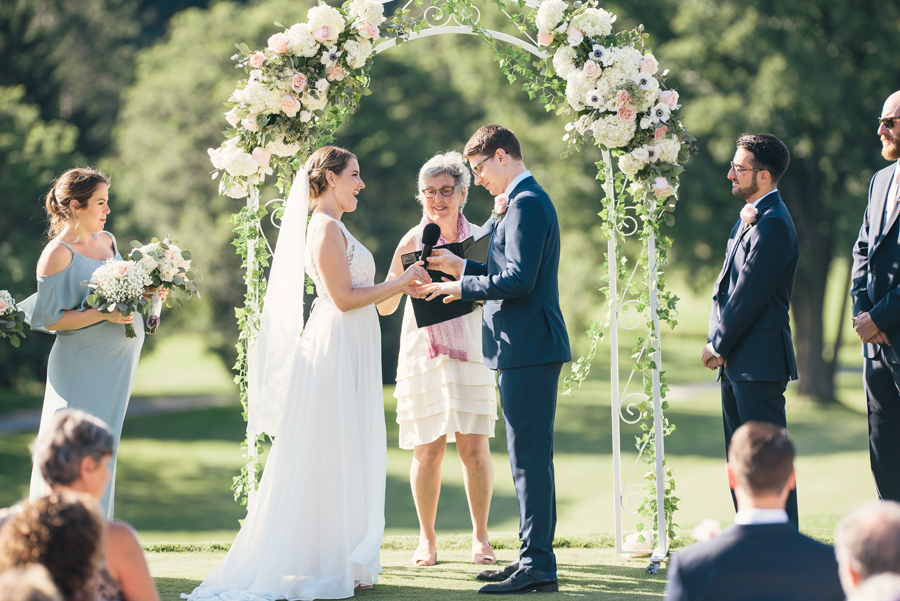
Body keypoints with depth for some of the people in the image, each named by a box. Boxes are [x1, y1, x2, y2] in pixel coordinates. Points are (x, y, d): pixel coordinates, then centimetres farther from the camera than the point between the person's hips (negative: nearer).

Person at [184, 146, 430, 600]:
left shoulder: (334, 228, 18)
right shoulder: (326, 227, -12)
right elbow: (344, 298, -17)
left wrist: (402, 285, 14)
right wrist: (400, 283, -10)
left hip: (351, 353, 10)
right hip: (336, 346, -10)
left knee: (349, 456, 10)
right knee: (333, 456, -7)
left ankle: (344, 564, 13)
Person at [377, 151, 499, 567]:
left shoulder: (478, 239, 4)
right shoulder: (413, 241, 2)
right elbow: (385, 306, 3)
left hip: (469, 351, 0)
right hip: (423, 350, 0)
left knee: (474, 447, -4)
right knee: (427, 450, -1)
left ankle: (480, 536, 11)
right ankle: (427, 537, 14)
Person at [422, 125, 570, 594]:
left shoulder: (526, 204, -14)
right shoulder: (524, 201, 19)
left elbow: (518, 279, -22)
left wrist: (461, 287, -11)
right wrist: (461, 267, 19)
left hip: (528, 348, -11)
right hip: (527, 348, 11)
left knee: (530, 456, -9)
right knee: (530, 457, 14)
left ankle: (537, 565, -7)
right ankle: (533, 557, 20)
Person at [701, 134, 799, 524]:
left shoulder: (772, 224, -16)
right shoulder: (749, 217, 17)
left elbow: (750, 294, -18)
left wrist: (719, 345, -9)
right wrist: (717, 342, 3)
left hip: (759, 360, -10)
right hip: (737, 360, 10)